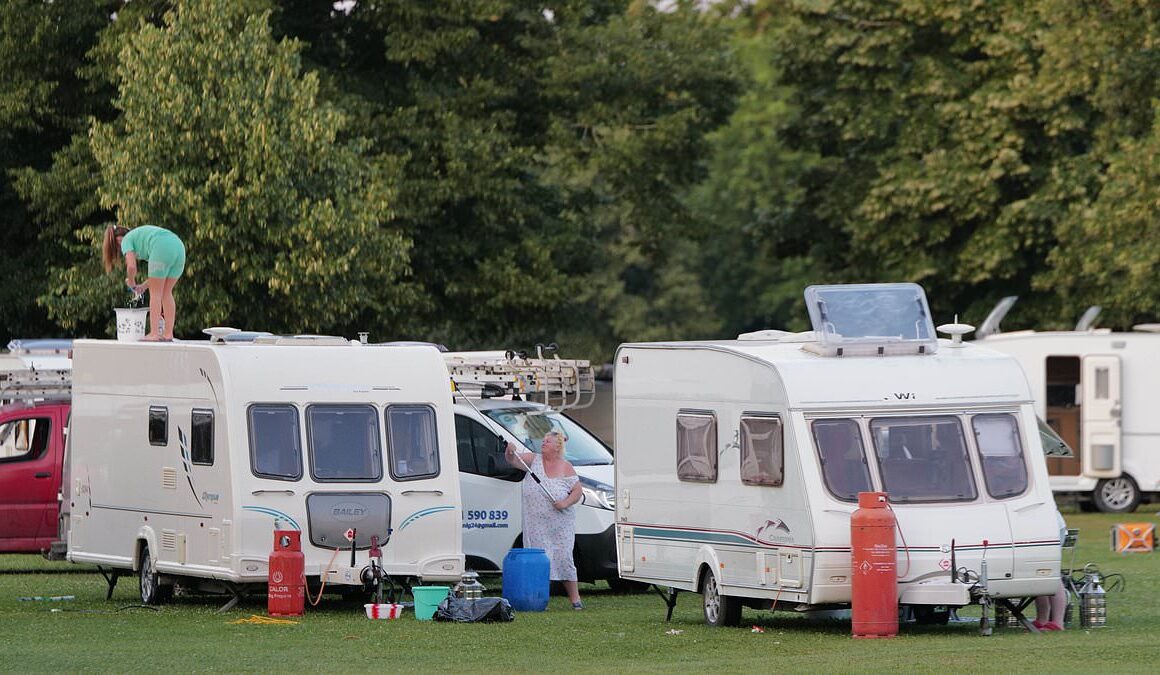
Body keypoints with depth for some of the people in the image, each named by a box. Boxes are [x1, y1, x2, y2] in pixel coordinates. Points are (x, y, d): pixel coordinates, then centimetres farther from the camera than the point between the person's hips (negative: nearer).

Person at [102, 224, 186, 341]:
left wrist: (131, 282, 16)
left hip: (163, 248, -7)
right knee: (166, 292, 13)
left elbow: (132, 266, -3)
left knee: (155, 293, 1)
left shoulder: (126, 240, 14)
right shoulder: (141, 236, 36)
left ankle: (154, 334, -2)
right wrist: (145, 286, 29)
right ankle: (168, 334, 10)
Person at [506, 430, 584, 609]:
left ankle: (575, 599, 4)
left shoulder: (566, 467, 4)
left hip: (561, 523, -1)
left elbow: (577, 491, 4)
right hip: (536, 524, 1)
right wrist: (510, 452, -22)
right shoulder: (534, 460, 8)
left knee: (564, 558, -2)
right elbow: (513, 461, 0)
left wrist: (565, 503, -14)